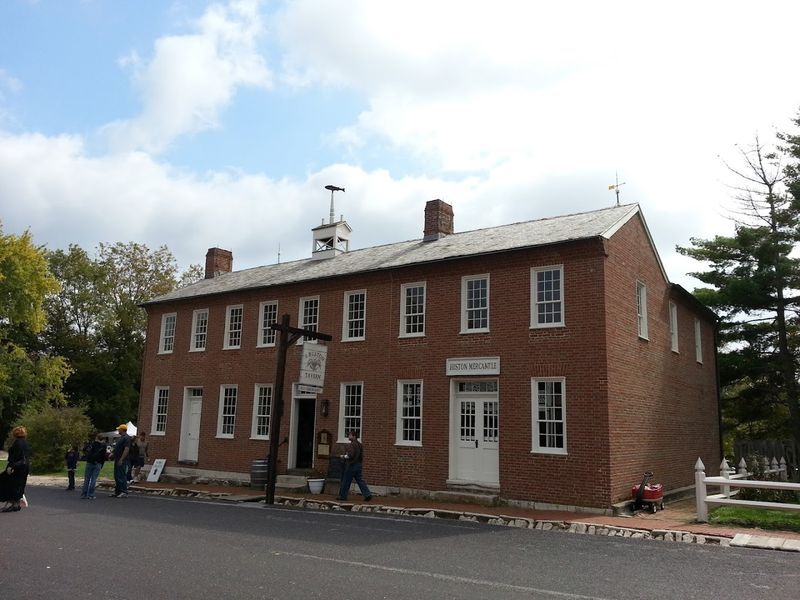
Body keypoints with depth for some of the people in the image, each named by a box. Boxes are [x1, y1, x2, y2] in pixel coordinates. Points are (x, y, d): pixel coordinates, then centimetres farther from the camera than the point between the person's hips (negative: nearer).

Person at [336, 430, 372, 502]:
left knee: (346, 481, 4)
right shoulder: (359, 444, 12)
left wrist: (343, 456, -8)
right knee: (360, 480, 8)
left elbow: (350, 455, -24)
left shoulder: (351, 445, -17)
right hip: (358, 465, 8)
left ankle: (342, 495, 12)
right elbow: (361, 455, 18)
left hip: (351, 465, -8)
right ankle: (367, 494, 0)